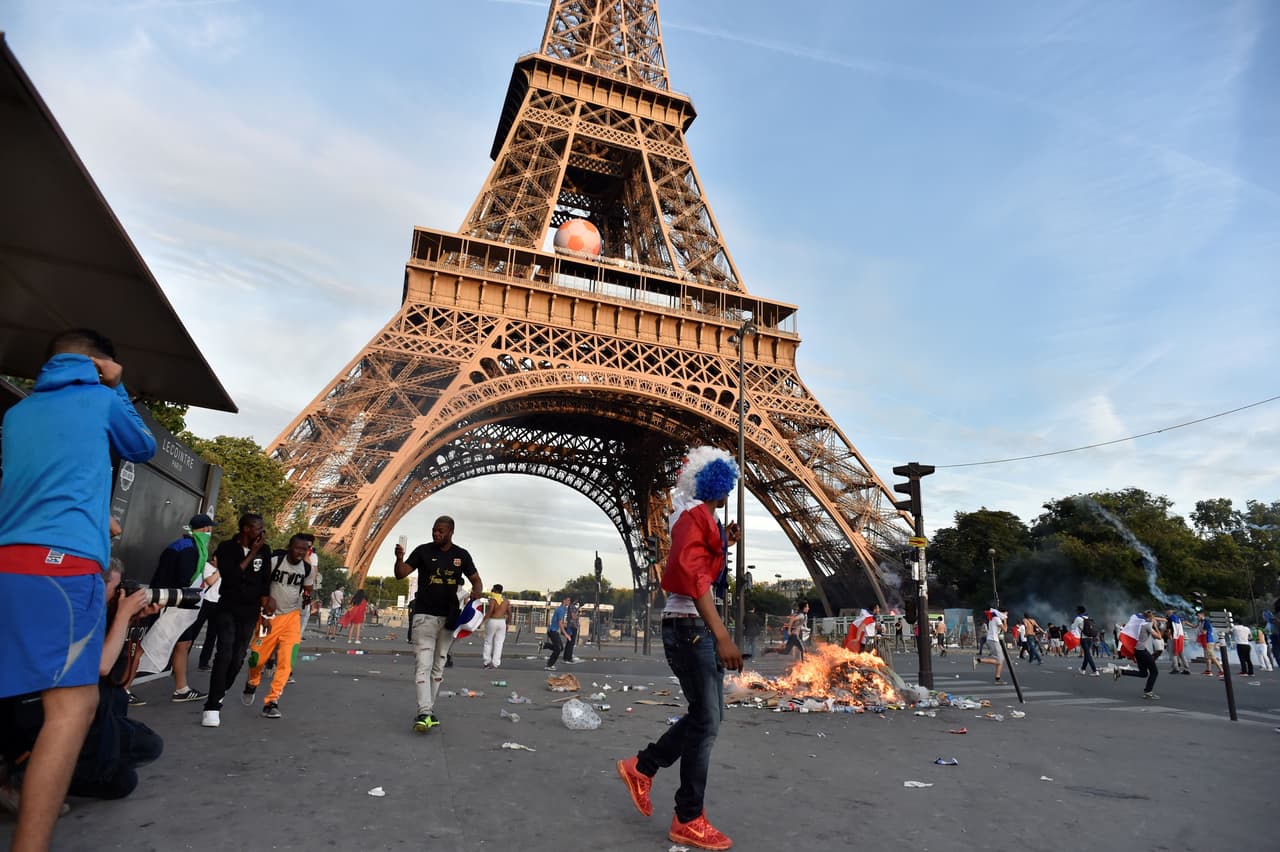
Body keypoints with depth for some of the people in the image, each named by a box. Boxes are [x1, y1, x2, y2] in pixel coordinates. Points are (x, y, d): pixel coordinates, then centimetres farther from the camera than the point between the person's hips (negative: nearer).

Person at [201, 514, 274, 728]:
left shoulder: (264, 550, 3)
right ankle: (212, 706, -10)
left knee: (238, 658, 4)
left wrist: (265, 598, -3)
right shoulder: (226, 548, -7)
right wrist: (252, 554, -17)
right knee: (225, 653, -15)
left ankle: (218, 695, 27)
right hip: (227, 608, -3)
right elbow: (230, 577, -19)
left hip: (250, 612, 3)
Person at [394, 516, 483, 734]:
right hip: (425, 615, -3)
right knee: (424, 664, -12)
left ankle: (429, 710, 22)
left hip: (449, 617, 3)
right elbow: (401, 575, -7)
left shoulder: (462, 555, 3)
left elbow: (476, 580, 9)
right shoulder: (423, 551, -3)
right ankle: (424, 713, -15)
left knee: (438, 666, 11)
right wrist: (399, 559, -28)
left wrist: (477, 592, -13)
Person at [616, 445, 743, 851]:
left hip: (697, 626, 10)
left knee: (708, 714, 16)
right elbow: (692, 576, -26)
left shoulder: (700, 516, 15)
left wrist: (724, 543, 15)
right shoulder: (696, 513, -15)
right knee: (705, 720, -1)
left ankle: (641, 767, 27)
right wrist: (722, 635, -30)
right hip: (690, 625, -10)